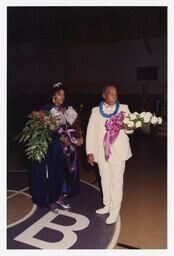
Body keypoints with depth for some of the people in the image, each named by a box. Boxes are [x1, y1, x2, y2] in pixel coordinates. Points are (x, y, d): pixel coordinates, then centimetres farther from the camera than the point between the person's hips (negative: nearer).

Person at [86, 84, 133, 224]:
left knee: (117, 181, 1)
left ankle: (114, 211, 17)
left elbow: (130, 129, -3)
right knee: (105, 180, 16)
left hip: (118, 152, -2)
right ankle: (107, 205, 35)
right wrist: (90, 152, -2)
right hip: (101, 152, 3)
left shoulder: (123, 108, 0)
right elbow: (91, 131, 3)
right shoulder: (96, 111, 4)